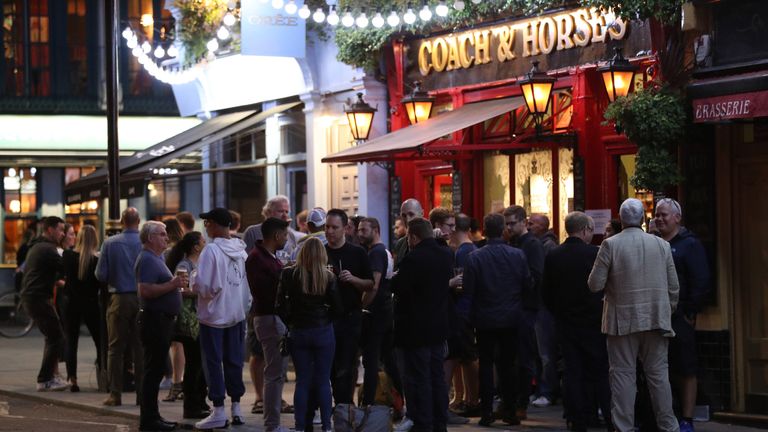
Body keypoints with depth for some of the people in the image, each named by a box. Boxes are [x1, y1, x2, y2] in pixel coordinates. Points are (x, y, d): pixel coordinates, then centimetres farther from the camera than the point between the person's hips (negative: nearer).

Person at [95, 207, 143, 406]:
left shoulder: (110, 243, -5)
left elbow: (100, 275, -5)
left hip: (119, 299, 0)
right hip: (142, 299, 0)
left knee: (115, 348, 6)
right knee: (140, 348, 7)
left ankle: (115, 394, 4)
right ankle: (142, 392, 6)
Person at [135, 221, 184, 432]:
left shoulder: (157, 258, 19)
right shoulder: (147, 260, -14)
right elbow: (145, 290, -25)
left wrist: (176, 285, 16)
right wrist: (172, 285, -24)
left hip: (162, 319, 11)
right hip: (154, 319, -11)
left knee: (156, 370, 13)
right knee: (153, 370, -8)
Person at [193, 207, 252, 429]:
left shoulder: (211, 250, -17)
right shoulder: (241, 249, 3)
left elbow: (204, 285, -20)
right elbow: (249, 281, 5)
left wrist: (194, 288, 0)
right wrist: (245, 305, 14)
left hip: (214, 314, -6)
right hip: (237, 313, 6)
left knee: (213, 362, 2)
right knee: (234, 361, 13)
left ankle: (219, 411, 1)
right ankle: (236, 408, 17)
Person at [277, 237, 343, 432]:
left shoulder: (289, 275, -6)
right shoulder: (328, 277, -7)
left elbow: (281, 306, -6)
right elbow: (338, 308, -5)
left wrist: (290, 321, 8)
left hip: (298, 333, 1)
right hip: (323, 332, -1)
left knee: (302, 381, 8)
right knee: (323, 381, 5)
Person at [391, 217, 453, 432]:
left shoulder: (413, 259, -21)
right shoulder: (446, 255, 3)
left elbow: (397, 287, -18)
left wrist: (394, 277, 2)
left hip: (415, 329, -8)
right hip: (439, 327, 8)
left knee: (418, 380, -1)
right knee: (437, 376, 15)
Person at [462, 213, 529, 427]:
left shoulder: (474, 257, -10)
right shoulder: (518, 255, -6)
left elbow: (468, 291, -7)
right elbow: (527, 284, 0)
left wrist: (470, 318, 1)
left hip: (485, 319, -1)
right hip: (511, 319, 1)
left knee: (486, 365, 5)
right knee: (508, 365, 9)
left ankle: (487, 412, 3)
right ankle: (509, 411, 10)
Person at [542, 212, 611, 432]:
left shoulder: (553, 256, -1)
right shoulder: (594, 253, -14)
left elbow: (546, 293, 6)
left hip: (565, 323, 4)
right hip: (592, 323, -4)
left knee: (573, 372, 6)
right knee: (600, 373, 2)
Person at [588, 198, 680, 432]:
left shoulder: (610, 245, -7)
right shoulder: (661, 245, 3)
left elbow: (595, 285, -7)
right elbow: (674, 287, 6)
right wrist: (667, 313, 19)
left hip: (622, 320, -2)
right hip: (656, 319, 3)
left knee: (623, 374, 2)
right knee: (658, 373, 9)